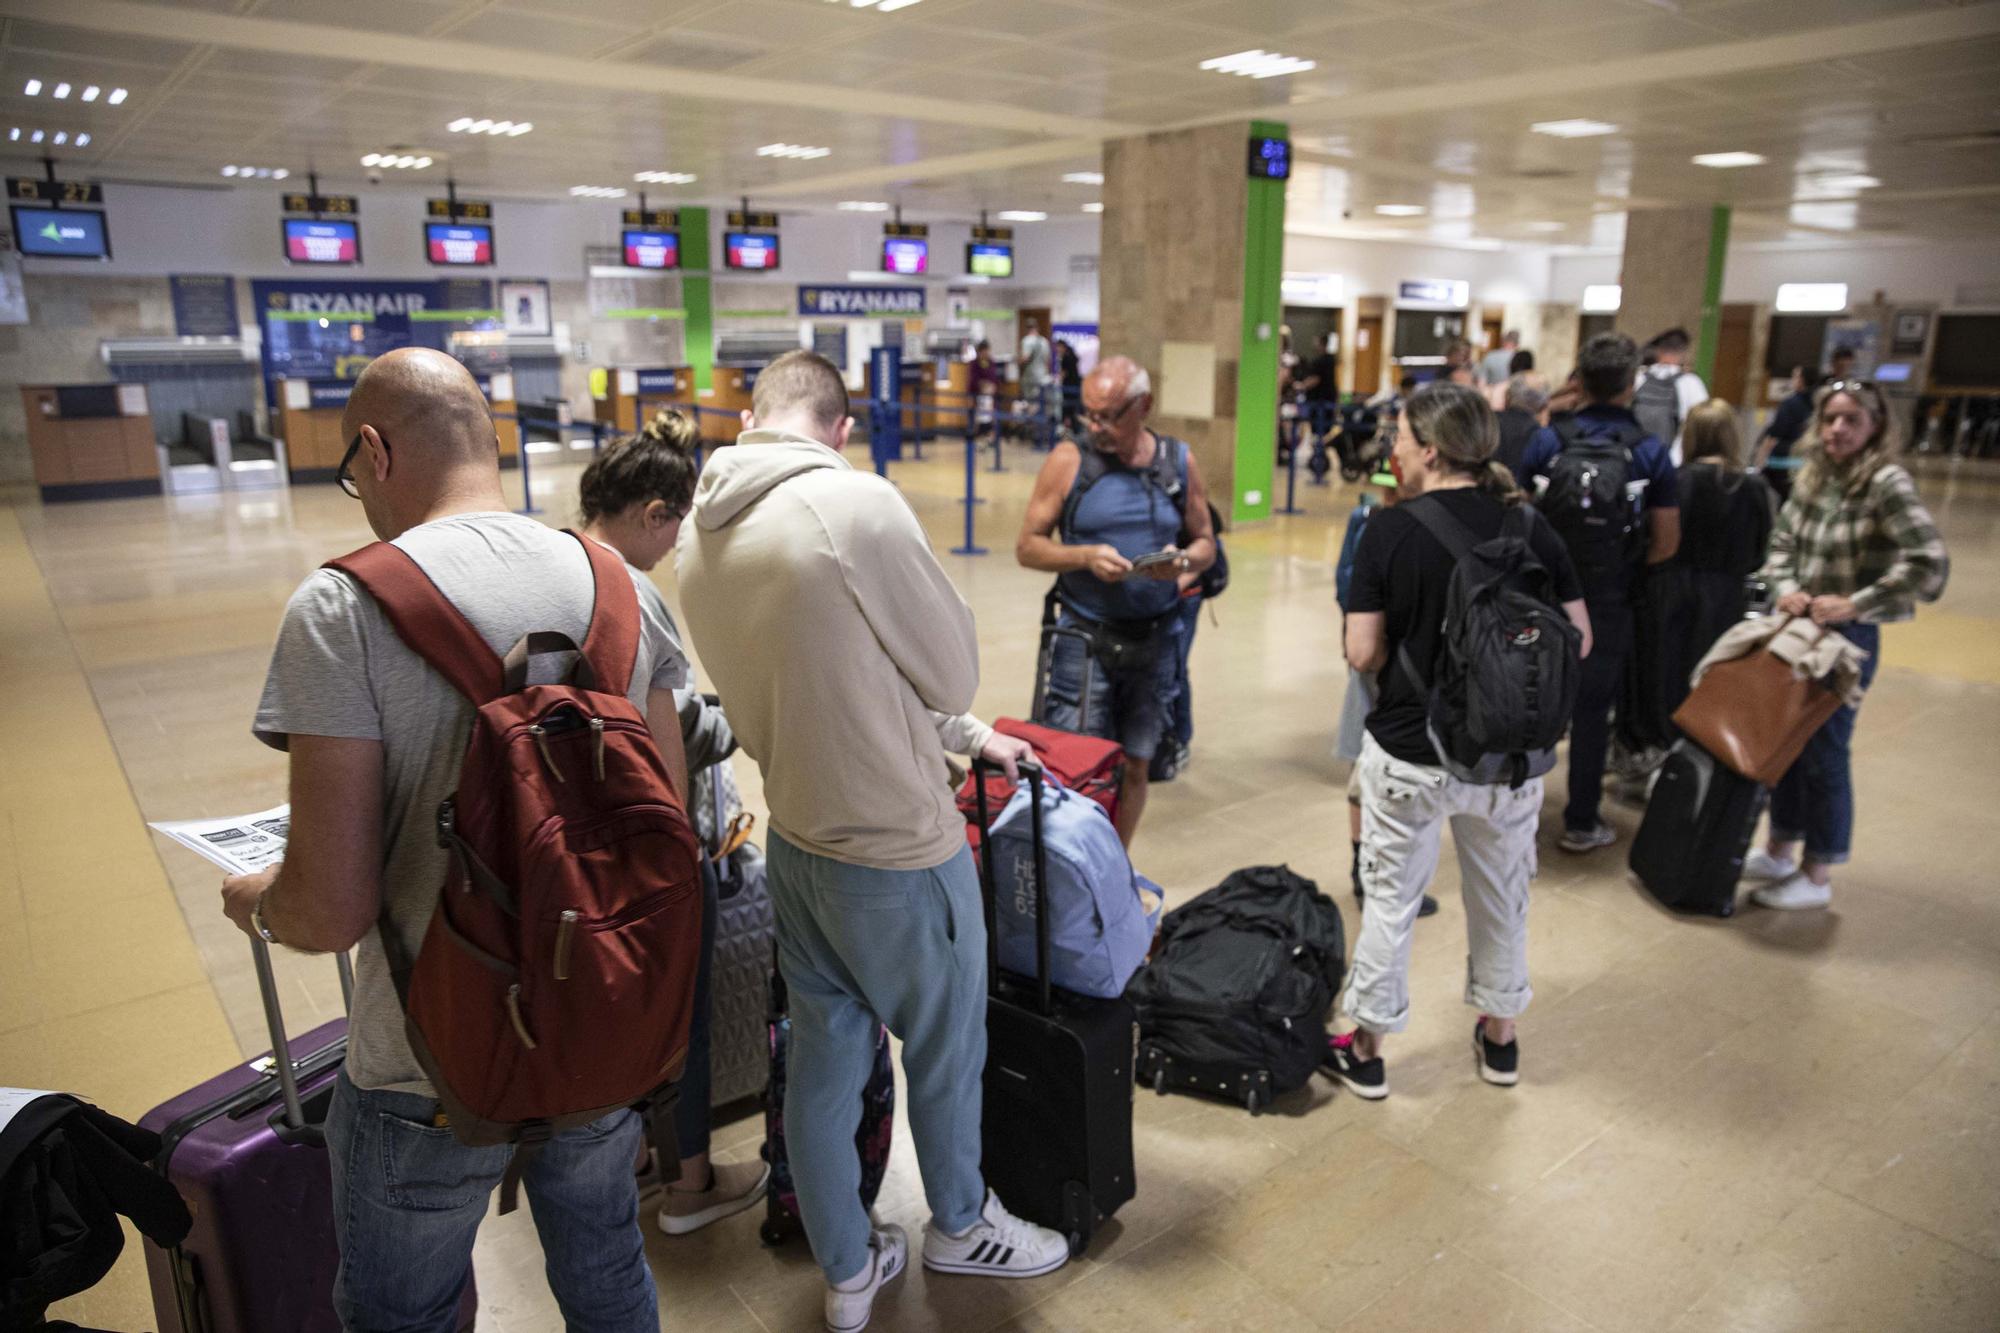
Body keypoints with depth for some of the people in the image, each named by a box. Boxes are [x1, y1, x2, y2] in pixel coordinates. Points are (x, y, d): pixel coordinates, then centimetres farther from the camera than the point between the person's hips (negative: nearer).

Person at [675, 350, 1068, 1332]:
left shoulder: (701, 534, 2)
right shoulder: (855, 504, -23)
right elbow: (951, 670, -14)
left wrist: (972, 737, 17)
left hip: (795, 840, 7)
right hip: (899, 848, -6)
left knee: (822, 1064, 20)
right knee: (944, 1051, 19)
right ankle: (959, 1225, 45)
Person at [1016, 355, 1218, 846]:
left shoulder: (1179, 462, 5)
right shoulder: (1069, 460, -3)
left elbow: (1205, 543, 11)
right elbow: (1028, 546, -2)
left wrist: (1184, 561, -12)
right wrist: (1086, 556, -19)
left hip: (1155, 640, 3)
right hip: (1085, 639, -2)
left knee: (1134, 767, 11)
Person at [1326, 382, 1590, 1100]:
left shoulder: (1390, 531, -14)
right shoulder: (1531, 527, -6)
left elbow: (1362, 653, -14)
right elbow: (1578, 640, 0)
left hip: (1409, 753, -3)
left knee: (1390, 901, 12)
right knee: (1502, 897, 22)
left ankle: (1366, 1050, 26)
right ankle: (1499, 1037, 40)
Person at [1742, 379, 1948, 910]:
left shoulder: (1888, 483, -16)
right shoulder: (1812, 475, 4)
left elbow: (1930, 563, -23)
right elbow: (1782, 541, 12)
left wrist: (1855, 604, -20)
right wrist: (1786, 588, -6)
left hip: (1847, 637, -6)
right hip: (1797, 627, 7)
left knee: (1824, 751, 2)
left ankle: (1817, 876, 17)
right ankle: (1779, 852, 31)